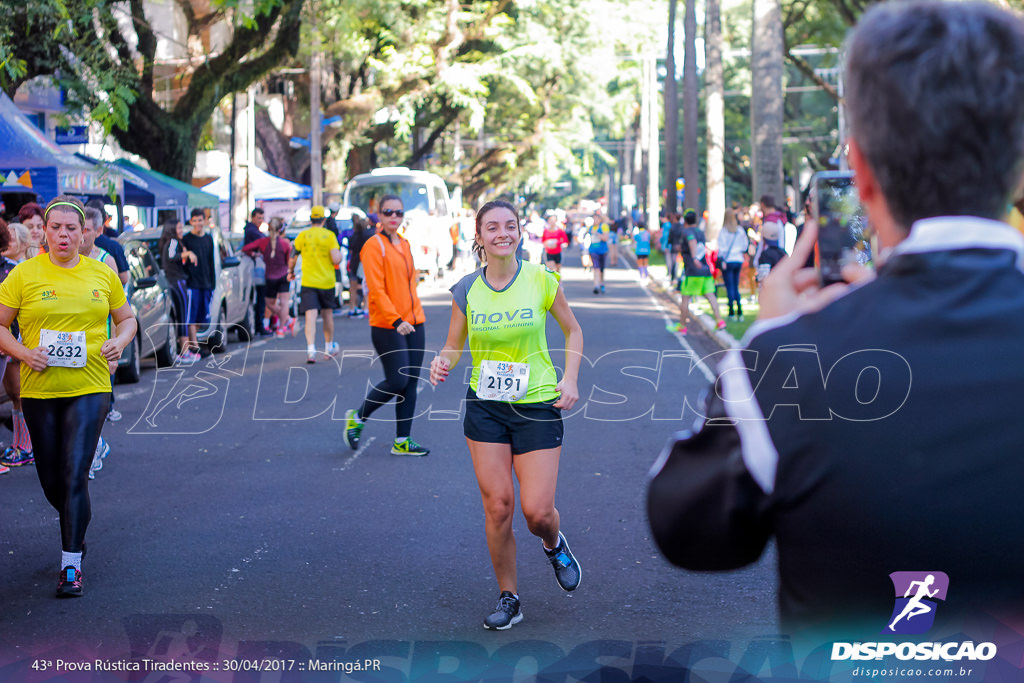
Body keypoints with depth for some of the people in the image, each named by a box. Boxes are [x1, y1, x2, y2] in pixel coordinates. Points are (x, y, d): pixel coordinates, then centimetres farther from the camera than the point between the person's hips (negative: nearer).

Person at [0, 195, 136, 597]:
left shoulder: (103, 274, 6)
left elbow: (127, 318, 17)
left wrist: (119, 342, -3)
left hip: (89, 387, -1)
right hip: (39, 389, 1)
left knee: (75, 476, -11)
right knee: (50, 478, 11)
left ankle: (71, 564, -6)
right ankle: (76, 528, 42)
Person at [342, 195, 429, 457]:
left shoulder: (404, 244, 14)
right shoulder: (374, 245, -9)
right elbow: (376, 289, -16)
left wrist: (415, 315, 17)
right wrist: (396, 320, -25)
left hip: (413, 322, 7)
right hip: (387, 326, -7)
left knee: (411, 383, 6)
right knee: (397, 381, -10)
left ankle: (402, 441, 12)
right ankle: (357, 418, 13)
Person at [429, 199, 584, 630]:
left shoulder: (541, 280, -6)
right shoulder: (466, 290, -2)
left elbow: (573, 330, 8)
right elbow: (454, 347, 6)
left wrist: (570, 378, -5)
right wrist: (443, 363, -17)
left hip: (538, 405, -1)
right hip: (485, 406, 2)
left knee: (537, 511, -6)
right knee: (497, 505, -2)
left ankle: (554, 546, 32)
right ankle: (508, 598, 16)